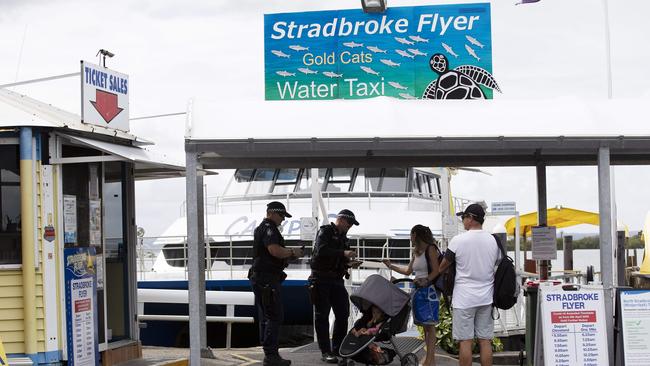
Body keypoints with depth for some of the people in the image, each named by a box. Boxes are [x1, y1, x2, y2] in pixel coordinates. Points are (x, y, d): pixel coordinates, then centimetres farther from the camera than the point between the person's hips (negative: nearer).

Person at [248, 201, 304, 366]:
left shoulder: (261, 228, 23)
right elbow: (275, 250, -26)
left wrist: (289, 255, 16)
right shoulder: (268, 228, -11)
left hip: (260, 278, 11)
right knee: (275, 317, -10)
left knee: (265, 317, 12)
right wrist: (292, 252, -10)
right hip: (267, 279, -11)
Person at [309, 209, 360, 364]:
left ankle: (337, 350, 13)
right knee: (322, 315, -3)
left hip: (336, 280, 8)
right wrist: (343, 253, -27)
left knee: (343, 314, 4)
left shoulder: (343, 238, 19)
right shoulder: (325, 232, -5)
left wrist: (349, 263, 1)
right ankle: (325, 352, -2)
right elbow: (321, 251, -23)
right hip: (321, 279, -8)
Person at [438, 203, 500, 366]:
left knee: (465, 341, -1)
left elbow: (442, 267, 0)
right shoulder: (493, 241, 4)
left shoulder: (458, 240, -10)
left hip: (464, 298, -4)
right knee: (485, 340, 7)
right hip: (486, 297, 4)